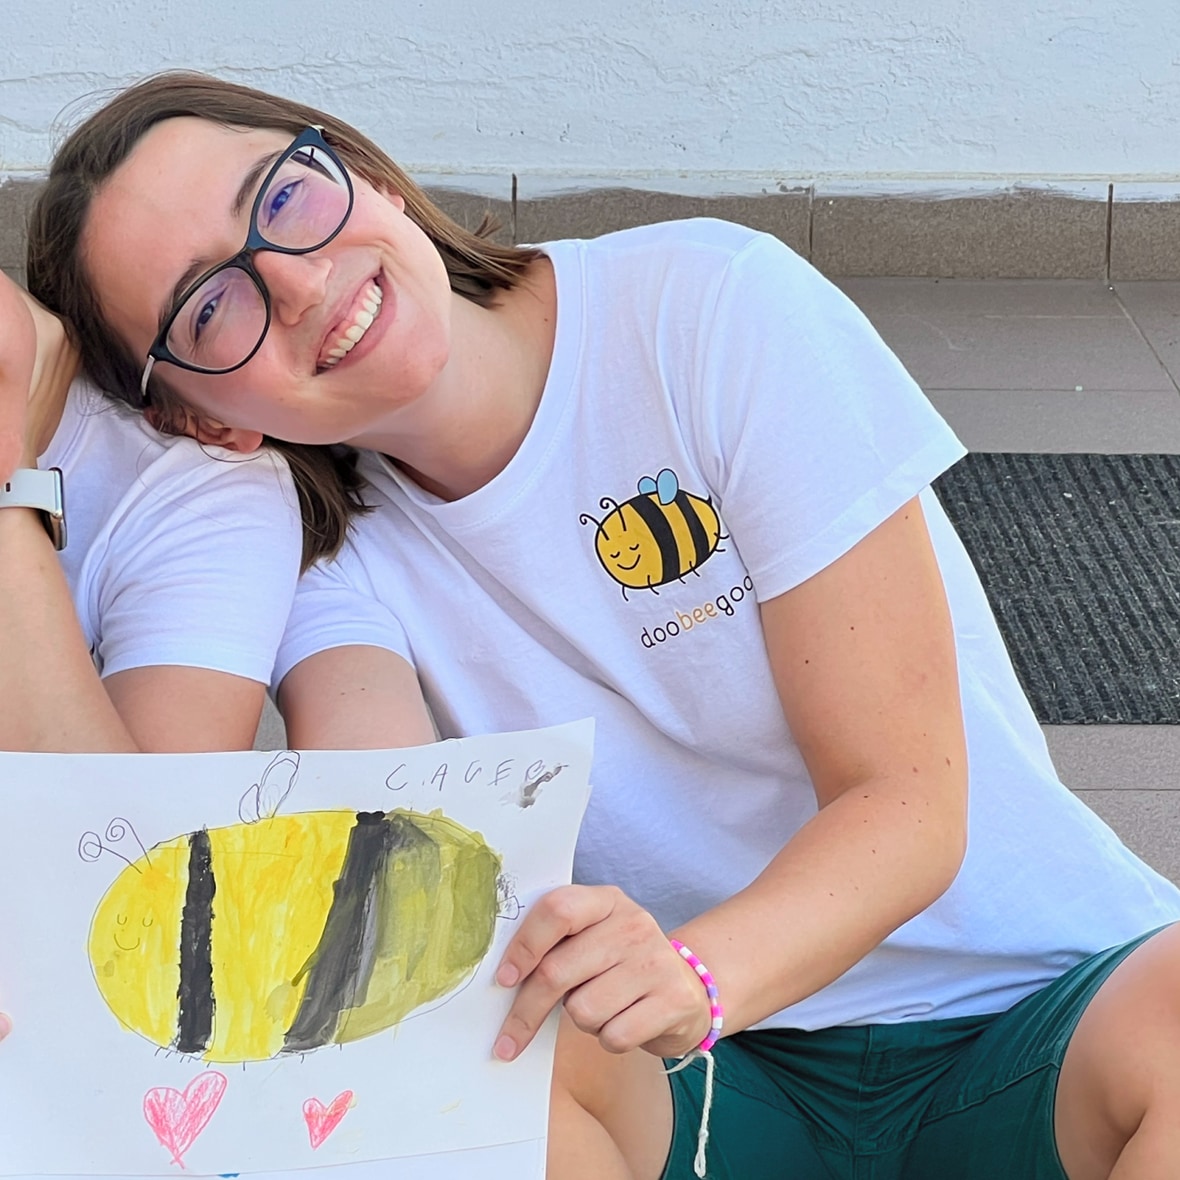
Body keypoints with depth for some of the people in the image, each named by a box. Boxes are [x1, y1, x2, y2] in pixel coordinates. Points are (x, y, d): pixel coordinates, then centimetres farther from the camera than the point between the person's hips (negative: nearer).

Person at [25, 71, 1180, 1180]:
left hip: (1043, 1015, -2)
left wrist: (693, 975, -34)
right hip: (724, 1085, 2)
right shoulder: (334, 554, -3)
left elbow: (910, 801, -15)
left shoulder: (715, 310, -11)